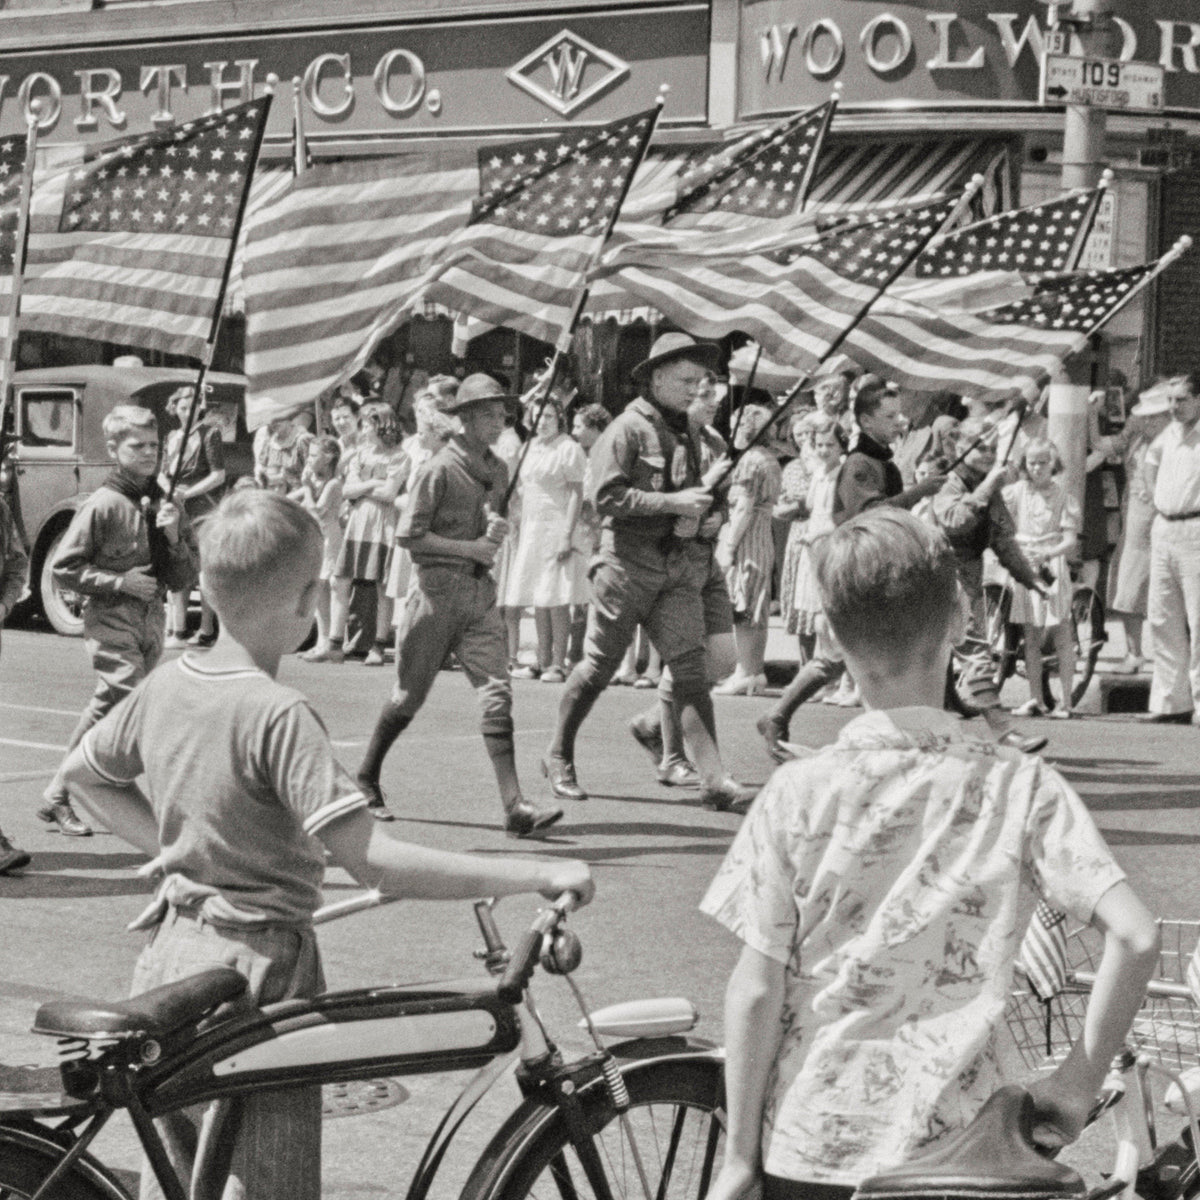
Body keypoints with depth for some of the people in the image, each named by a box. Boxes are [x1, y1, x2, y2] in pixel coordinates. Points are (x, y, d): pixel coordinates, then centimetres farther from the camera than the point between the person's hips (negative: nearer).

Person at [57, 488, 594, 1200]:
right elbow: (376, 861, -28)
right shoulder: (278, 716, -22)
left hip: (170, 960, 8)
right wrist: (539, 875, -26)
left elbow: (86, 773, 20)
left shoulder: (166, 685, 2)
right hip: (256, 979, -8)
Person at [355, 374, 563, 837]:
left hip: (480, 592, 5)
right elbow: (408, 535, -13)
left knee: (497, 694, -7)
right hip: (438, 589, -5)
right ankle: (365, 777, 28)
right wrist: (471, 548, -15)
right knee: (409, 696, 6)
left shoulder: (497, 470, 11)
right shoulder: (439, 469, -10)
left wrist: (496, 531, 2)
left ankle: (514, 807, -14)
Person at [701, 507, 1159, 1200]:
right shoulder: (1023, 790, -7)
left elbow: (757, 991, -7)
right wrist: (1079, 1084, -4)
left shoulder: (798, 796, -8)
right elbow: (1136, 938, -15)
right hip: (954, 1143, 1)